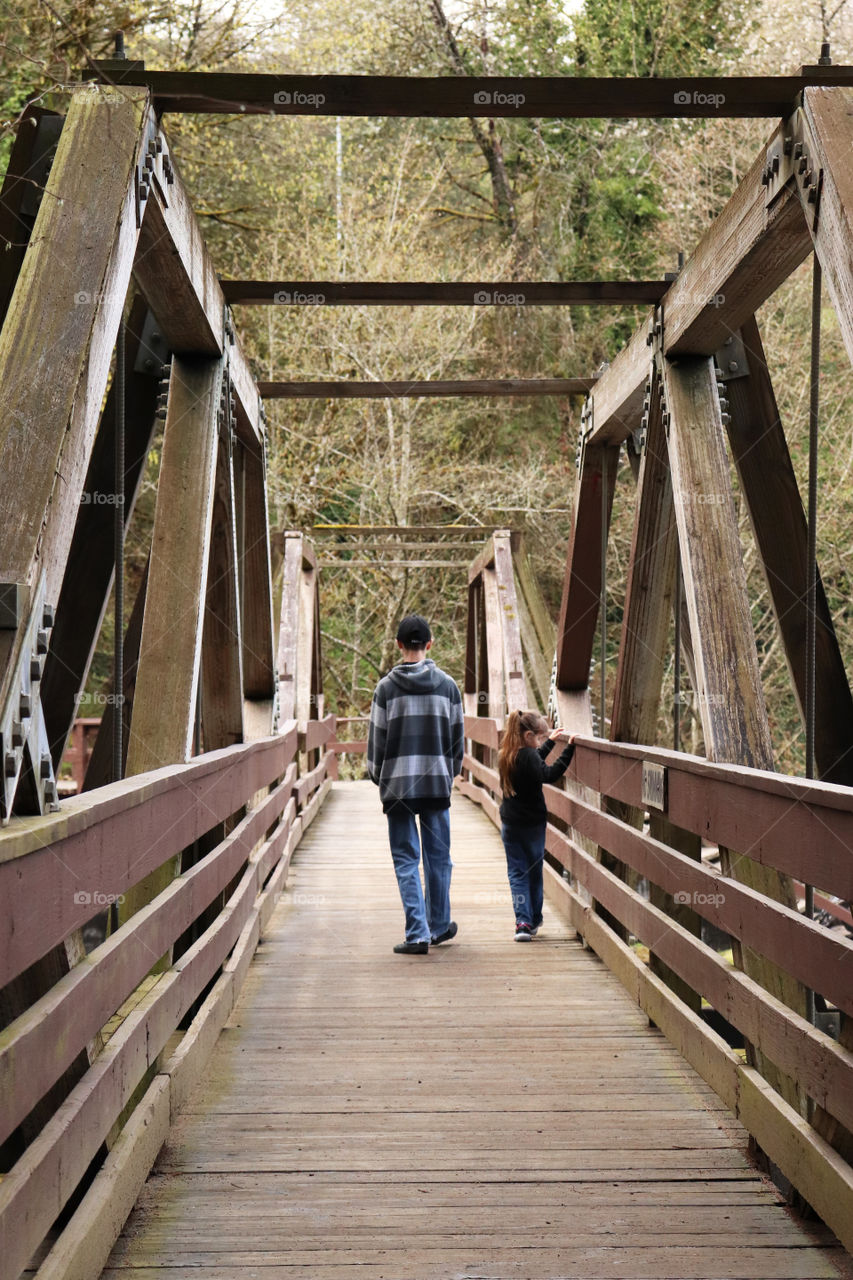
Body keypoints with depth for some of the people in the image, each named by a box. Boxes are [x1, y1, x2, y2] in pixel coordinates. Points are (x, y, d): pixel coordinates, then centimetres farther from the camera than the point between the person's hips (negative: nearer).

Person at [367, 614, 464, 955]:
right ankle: (439, 925, 24)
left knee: (406, 860, 3)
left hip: (398, 785, -2)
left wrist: (378, 777, 13)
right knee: (438, 857, 13)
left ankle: (417, 933, -2)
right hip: (437, 784, 2)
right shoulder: (448, 685, 2)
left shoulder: (386, 687, -4)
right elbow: (458, 737, 7)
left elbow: (376, 738, 0)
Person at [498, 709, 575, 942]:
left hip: (510, 825, 5)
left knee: (517, 872, 5)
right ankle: (534, 921, 22)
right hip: (533, 824, -5)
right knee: (534, 872, 12)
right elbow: (549, 774, -31)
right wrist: (568, 749, -28)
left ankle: (523, 922, -7)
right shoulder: (528, 756, -18)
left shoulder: (505, 755, 5)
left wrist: (550, 740, 30)